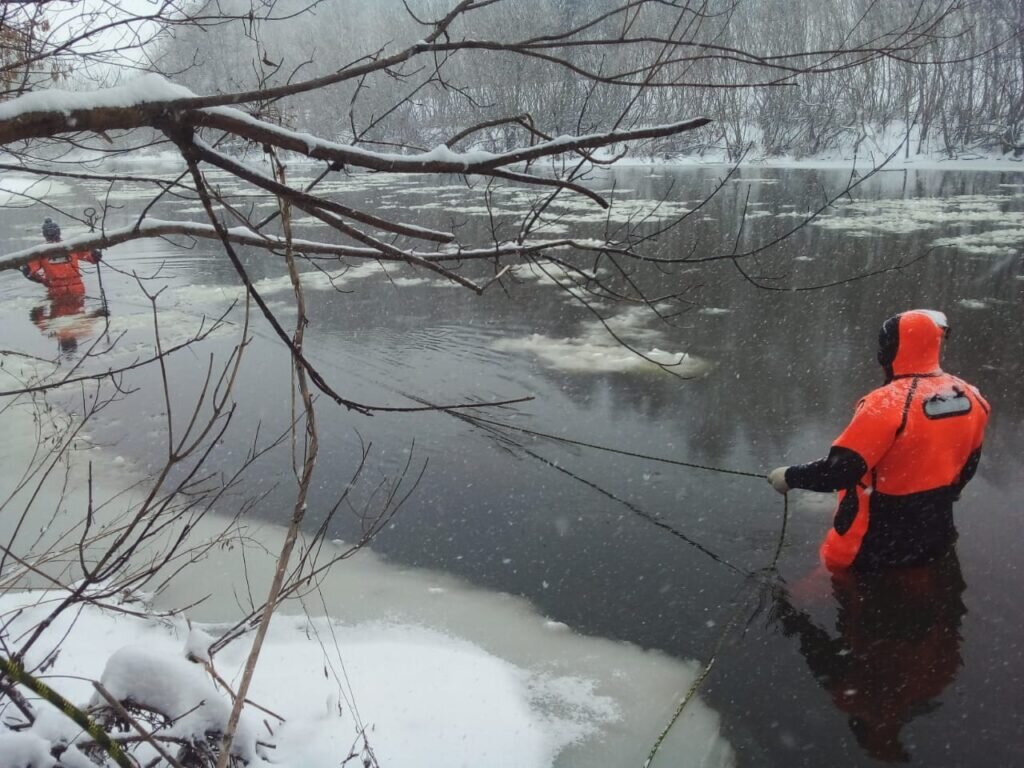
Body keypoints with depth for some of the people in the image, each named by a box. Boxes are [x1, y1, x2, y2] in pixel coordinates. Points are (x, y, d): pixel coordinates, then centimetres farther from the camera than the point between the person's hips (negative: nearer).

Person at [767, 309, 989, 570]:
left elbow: (841, 470, -28)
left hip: (880, 546, -7)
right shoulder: (969, 397, -4)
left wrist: (790, 476, -12)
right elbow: (967, 466, 11)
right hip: (935, 539, 7)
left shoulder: (888, 404, -28)